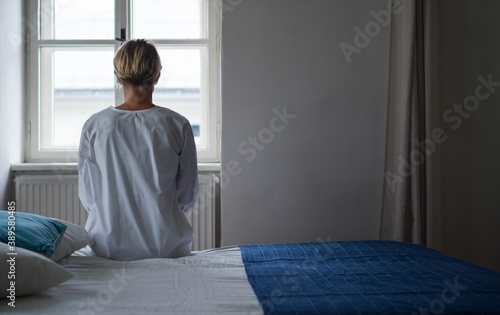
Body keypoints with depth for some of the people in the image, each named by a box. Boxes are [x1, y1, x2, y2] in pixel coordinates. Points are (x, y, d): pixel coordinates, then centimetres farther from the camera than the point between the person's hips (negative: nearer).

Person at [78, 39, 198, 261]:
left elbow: (87, 195, 1)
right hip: (165, 246, -1)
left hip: (108, 246, 2)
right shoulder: (177, 125, -10)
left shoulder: (94, 126, -7)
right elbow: (188, 194, -1)